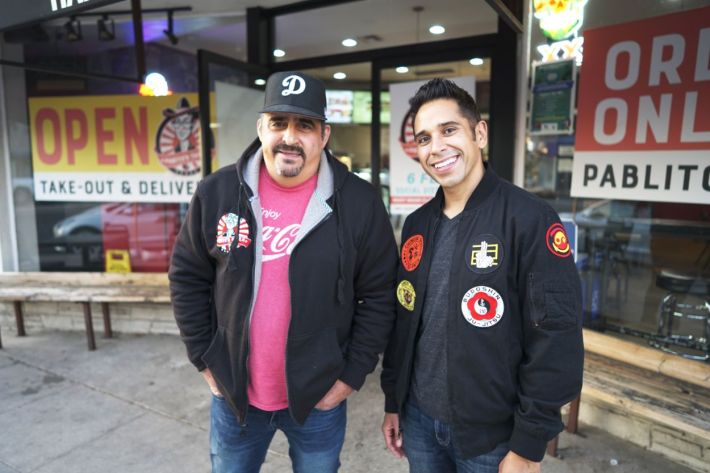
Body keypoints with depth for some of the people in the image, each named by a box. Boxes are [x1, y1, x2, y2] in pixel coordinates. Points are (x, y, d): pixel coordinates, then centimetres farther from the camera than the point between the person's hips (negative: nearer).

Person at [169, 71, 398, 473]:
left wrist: (353, 374, -7)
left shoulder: (360, 203, -13)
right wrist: (205, 359, 1)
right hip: (234, 394, 2)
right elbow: (188, 279, 2)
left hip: (320, 396, -1)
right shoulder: (217, 192, -8)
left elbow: (379, 296, -7)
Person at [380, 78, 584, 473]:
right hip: (419, 419, 6)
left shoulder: (530, 219, -17)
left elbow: (557, 340, -17)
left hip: (492, 435, -5)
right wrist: (393, 401, 11)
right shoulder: (417, 224, 2)